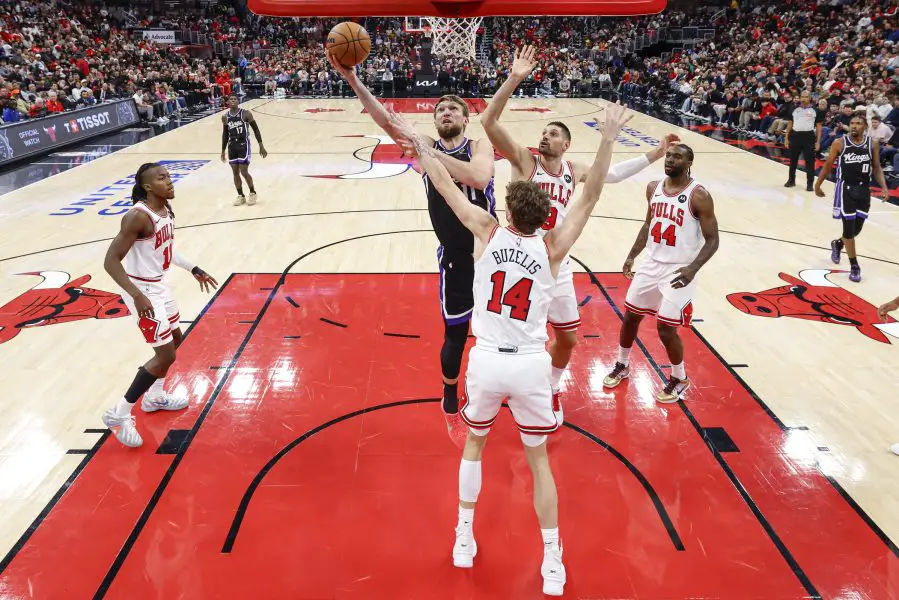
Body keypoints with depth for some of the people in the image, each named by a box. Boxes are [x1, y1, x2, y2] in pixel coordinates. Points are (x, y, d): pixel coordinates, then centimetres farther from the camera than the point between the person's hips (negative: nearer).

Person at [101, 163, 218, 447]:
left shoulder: (166, 209, 2)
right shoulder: (138, 216, -26)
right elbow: (111, 261, -28)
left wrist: (194, 270, 20)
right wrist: (137, 295, -36)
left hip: (159, 284, 10)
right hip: (142, 290, -10)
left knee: (175, 338, 23)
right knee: (166, 355, -8)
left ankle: (154, 397, 42)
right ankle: (119, 414, 5)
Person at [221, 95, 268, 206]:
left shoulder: (246, 113, -8)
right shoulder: (225, 117, 5)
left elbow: (255, 129, -4)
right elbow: (225, 134, 15)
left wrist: (261, 146, -8)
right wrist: (223, 151, 15)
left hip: (243, 145, -4)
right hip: (232, 146, 5)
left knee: (244, 172, -6)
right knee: (235, 173, 6)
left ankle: (253, 193, 15)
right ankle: (240, 196, 18)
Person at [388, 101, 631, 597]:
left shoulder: (488, 232, -5)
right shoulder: (551, 247, -5)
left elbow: (446, 186, 1)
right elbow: (590, 196, -2)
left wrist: (417, 141, 10)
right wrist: (608, 139, -2)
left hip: (487, 359, 0)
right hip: (530, 364, 0)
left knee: (474, 444, 23)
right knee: (538, 460, 15)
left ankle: (464, 540, 32)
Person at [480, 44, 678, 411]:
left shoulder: (574, 171, 6)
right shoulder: (523, 160, -9)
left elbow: (615, 173, 24)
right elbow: (488, 121, -21)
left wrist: (657, 153, 23)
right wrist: (515, 78, -30)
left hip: (556, 264, 5)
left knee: (568, 337, 14)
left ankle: (551, 389, 40)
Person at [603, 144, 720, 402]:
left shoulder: (699, 196, -16)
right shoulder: (653, 188, 2)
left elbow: (712, 240, -14)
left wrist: (692, 268, -28)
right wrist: (632, 256, 10)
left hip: (679, 271, -6)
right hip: (652, 265, 6)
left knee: (665, 329, -5)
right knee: (630, 316, 14)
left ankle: (680, 379, 20)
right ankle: (622, 365, 38)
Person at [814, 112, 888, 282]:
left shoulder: (873, 144, 0)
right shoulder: (839, 143, -7)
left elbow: (877, 168, 7)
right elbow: (828, 165, 4)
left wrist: (884, 187, -6)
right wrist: (817, 185, 10)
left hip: (863, 190, 3)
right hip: (845, 188, -3)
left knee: (856, 229, 10)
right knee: (849, 229, -5)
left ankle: (837, 244, 43)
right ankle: (854, 267, 7)